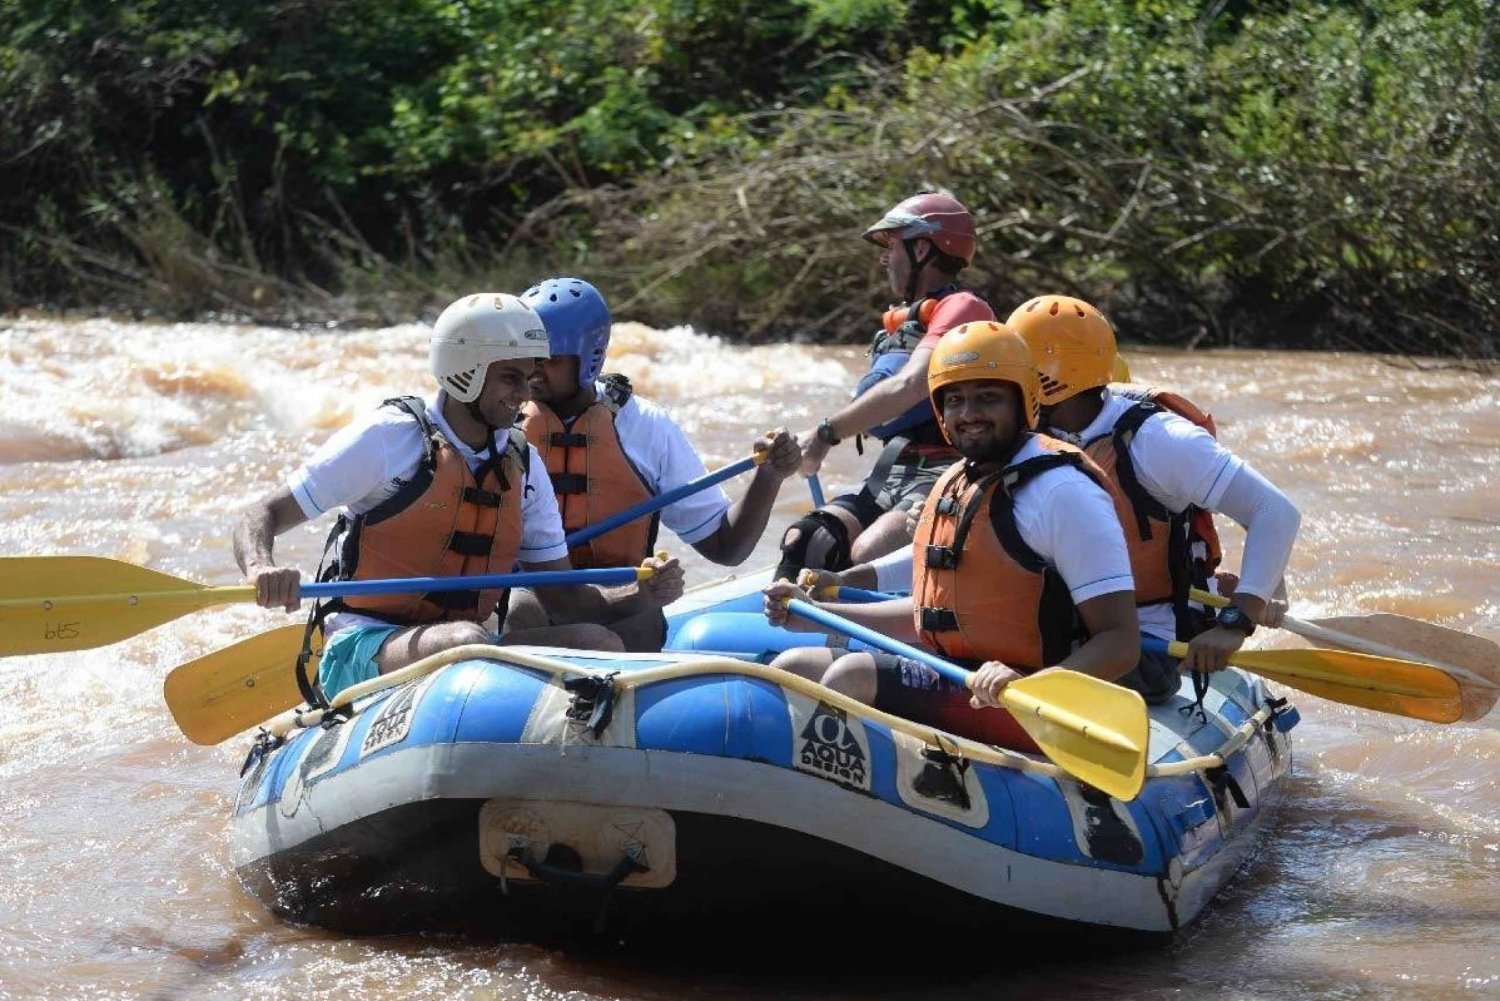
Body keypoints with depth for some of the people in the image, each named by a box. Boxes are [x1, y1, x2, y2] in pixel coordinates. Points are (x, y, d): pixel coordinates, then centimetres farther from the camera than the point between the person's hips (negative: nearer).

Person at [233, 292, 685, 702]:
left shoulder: (522, 463, 12)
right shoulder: (389, 437, -6)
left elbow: (563, 596, 14)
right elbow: (259, 518, -6)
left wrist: (639, 595, -6)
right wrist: (262, 571, -30)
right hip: (363, 648, -6)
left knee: (599, 644, -18)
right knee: (466, 641, -37)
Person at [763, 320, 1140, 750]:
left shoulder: (1062, 492, -13)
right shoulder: (954, 483, 15)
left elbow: (1122, 644, -19)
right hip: (953, 681, 10)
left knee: (854, 678, -26)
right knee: (792, 669, 3)